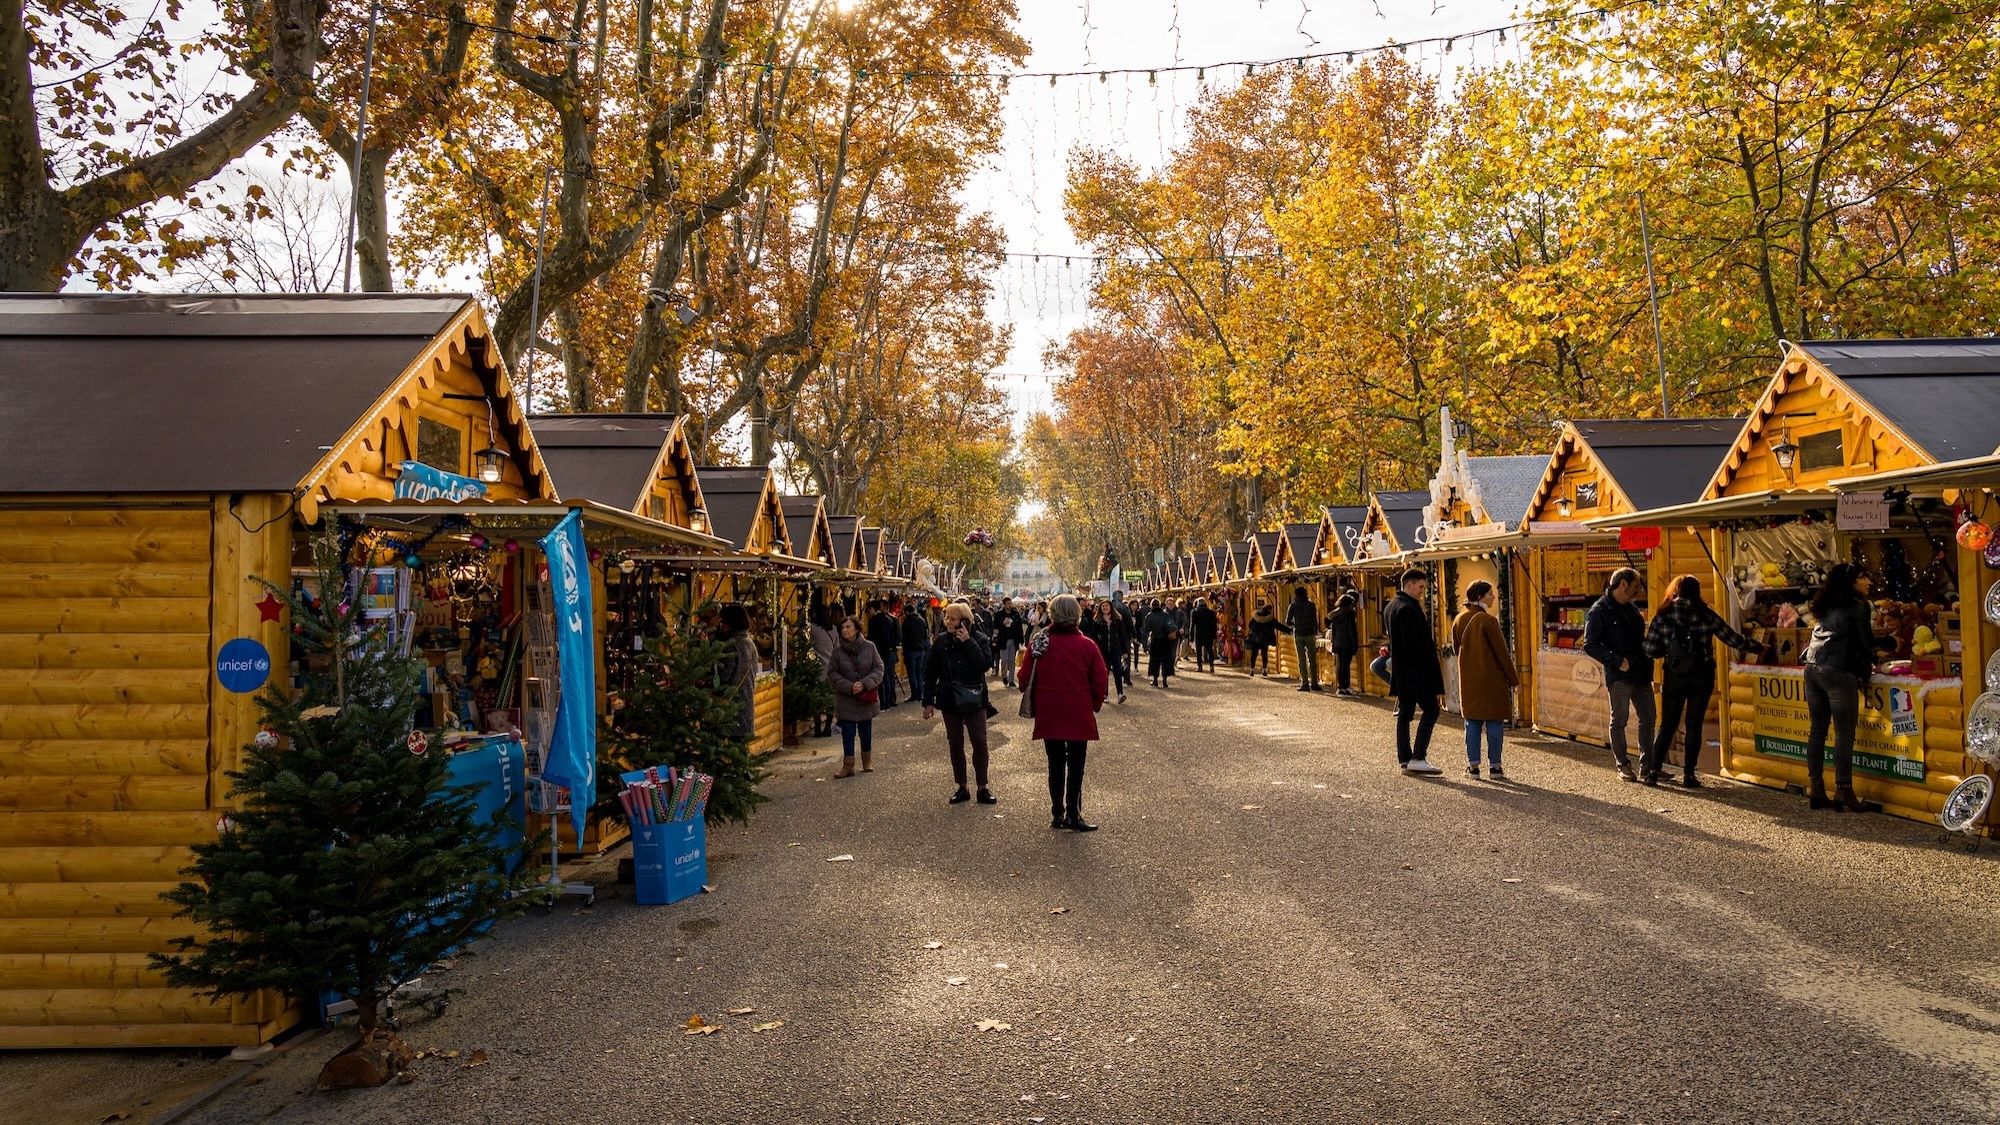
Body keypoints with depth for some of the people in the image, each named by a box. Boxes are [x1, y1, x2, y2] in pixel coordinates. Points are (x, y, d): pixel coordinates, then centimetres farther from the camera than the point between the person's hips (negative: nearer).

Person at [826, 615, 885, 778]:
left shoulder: (869, 647, -6)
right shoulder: (838, 650, -5)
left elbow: (879, 669, -4)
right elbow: (832, 673, -4)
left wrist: (864, 683, -17)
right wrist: (849, 687, -16)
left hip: (867, 697, 1)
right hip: (845, 698, 0)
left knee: (866, 731, 12)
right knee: (847, 732, -2)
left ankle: (867, 762, 28)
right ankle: (848, 766, 3)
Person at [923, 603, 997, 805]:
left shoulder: (979, 639, -6)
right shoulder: (941, 641, -1)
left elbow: (985, 664, -21)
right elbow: (931, 672, 3)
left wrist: (968, 642, -22)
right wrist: (928, 701, 0)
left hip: (974, 699, -2)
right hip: (949, 700, 2)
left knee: (979, 742, -4)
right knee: (955, 744, 8)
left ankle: (982, 788, 8)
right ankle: (961, 788, 18)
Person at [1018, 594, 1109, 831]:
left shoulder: (1039, 644, -5)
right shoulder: (1087, 646, -7)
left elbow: (1025, 679, -4)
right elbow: (1101, 680, -6)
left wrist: (1035, 702, 14)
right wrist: (1095, 704, 11)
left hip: (1049, 715, 2)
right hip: (1079, 716, -1)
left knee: (1055, 764, 11)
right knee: (1076, 765, 5)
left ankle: (1057, 814, 15)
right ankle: (1073, 815, 2)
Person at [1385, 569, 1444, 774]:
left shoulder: (1390, 607, 15)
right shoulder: (1408, 608, -16)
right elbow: (1412, 642, -23)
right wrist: (1430, 660, -13)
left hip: (1400, 672, 10)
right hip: (1415, 671, -10)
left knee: (1404, 714, 10)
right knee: (1430, 710, -5)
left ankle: (1404, 760, 12)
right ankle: (1418, 758, -9)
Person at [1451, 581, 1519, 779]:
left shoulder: (1459, 620, 3)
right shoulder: (1488, 620, -15)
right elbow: (1502, 652, -12)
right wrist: (1514, 679, -4)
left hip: (1468, 680, 5)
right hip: (1492, 680, -5)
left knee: (1472, 722, 9)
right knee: (1494, 723, 4)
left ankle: (1473, 766, 9)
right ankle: (1494, 766, 7)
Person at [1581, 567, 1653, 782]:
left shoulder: (1631, 608, 15)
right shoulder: (1600, 611, -9)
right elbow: (1590, 645, -14)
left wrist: (1649, 654, 8)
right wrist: (1616, 661, -20)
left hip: (1641, 673, 8)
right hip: (1619, 676, -7)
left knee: (1648, 718, 11)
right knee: (1619, 720, 2)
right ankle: (1623, 765, 12)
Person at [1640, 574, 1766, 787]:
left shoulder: (1663, 616, -3)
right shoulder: (1706, 615, -3)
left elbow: (1650, 650, -6)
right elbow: (1732, 638, 5)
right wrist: (1757, 647, 20)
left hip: (1674, 676, 1)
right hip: (1701, 677, 0)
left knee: (1668, 725, 9)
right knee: (1694, 725, 6)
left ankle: (1653, 770, 2)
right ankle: (1688, 774, 6)